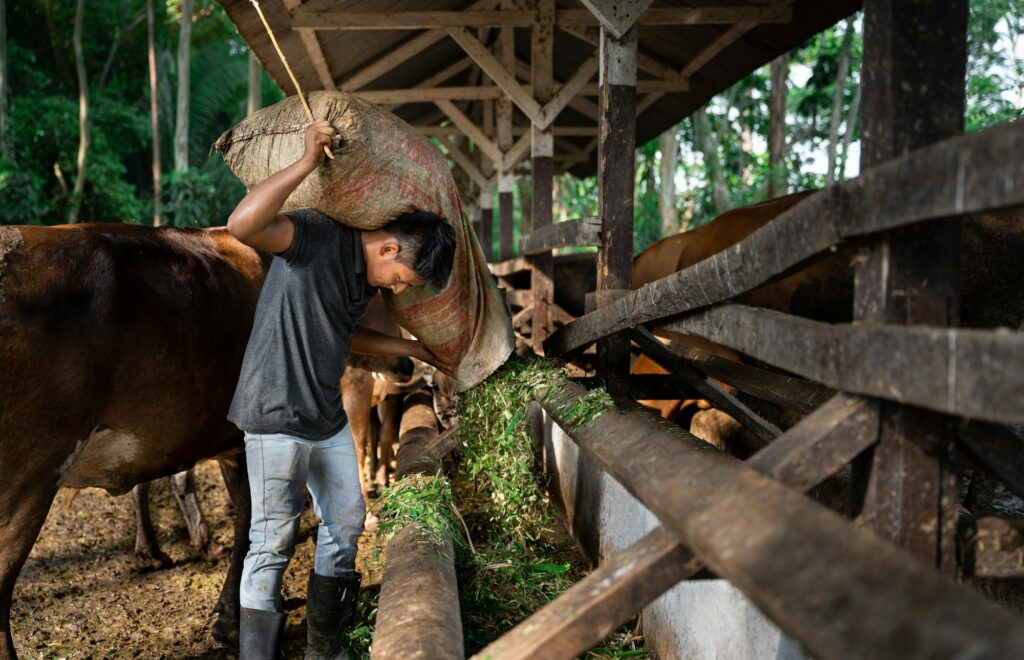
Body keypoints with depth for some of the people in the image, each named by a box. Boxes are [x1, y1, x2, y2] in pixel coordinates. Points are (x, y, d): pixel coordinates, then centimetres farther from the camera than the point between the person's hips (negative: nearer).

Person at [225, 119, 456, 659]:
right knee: (274, 541, -2)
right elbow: (242, 225, -36)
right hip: (277, 416, -9)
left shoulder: (368, 273, 8)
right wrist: (307, 163, -39)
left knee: (345, 523, 17)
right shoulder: (319, 237, -18)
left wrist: (413, 350, 28)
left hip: (328, 417, 9)